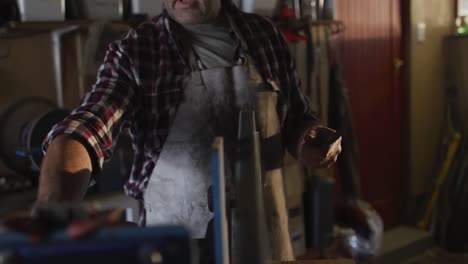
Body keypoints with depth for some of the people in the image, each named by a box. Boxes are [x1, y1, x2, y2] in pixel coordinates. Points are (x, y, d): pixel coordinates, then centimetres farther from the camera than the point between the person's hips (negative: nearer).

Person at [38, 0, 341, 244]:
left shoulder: (265, 35, -2)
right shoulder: (133, 52, -11)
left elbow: (296, 116, 9)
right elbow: (82, 130, -25)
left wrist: (308, 139, -14)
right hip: (173, 236, -2)